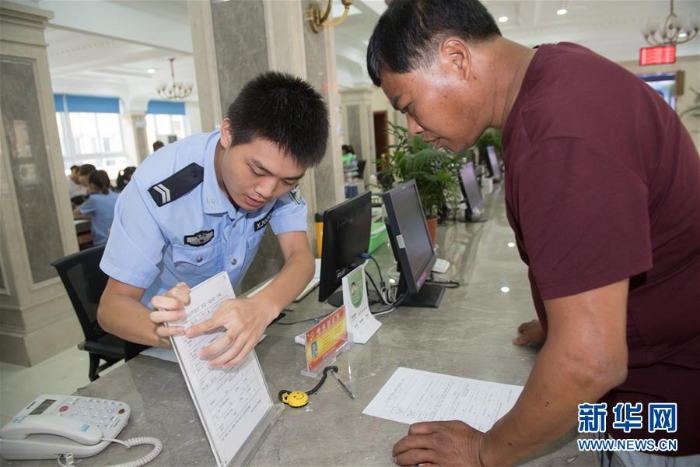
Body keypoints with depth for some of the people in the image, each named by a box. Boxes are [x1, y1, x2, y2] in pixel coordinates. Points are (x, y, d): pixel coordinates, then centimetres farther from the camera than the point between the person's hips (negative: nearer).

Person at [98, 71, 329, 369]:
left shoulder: (279, 170, -15)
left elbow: (301, 257, -20)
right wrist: (162, 331, -42)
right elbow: (112, 305, -21)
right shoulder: (159, 186, -26)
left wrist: (263, 307, -40)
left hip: (229, 325, 3)